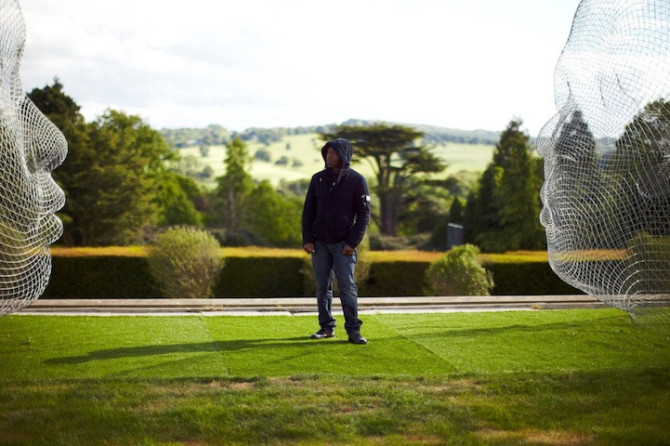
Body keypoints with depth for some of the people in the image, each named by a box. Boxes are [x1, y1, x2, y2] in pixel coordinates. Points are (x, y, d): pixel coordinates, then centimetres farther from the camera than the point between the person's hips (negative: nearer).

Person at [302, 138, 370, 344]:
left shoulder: (356, 180, -4)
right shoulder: (318, 179, 6)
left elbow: (364, 214, -5)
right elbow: (308, 210, 9)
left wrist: (353, 242, -12)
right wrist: (307, 239, 1)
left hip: (343, 244, -4)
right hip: (320, 242, 4)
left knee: (347, 286, -9)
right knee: (323, 287, 6)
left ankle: (353, 330, -6)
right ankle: (326, 327, 15)